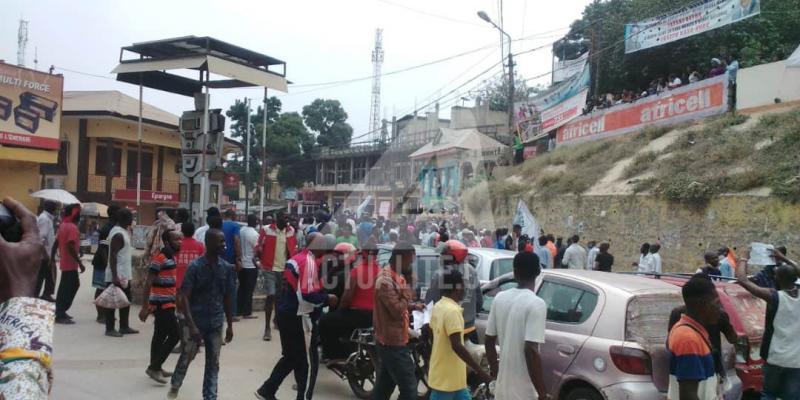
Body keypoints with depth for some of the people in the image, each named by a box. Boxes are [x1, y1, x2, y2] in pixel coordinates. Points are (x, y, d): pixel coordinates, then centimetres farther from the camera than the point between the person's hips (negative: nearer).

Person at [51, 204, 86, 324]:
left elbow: (56, 243, 15)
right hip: (70, 264, -10)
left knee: (74, 285, 19)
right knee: (67, 288, -3)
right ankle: (60, 315, 2)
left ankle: (60, 311, 23)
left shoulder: (63, 225, 11)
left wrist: (52, 258, 22)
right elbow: (71, 247, -25)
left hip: (65, 262, 10)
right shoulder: (72, 227, -18)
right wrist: (80, 263, -23)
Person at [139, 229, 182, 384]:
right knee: (175, 335, -10)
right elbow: (148, 284, -19)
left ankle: (155, 368, 25)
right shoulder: (160, 259, -17)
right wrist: (144, 308, -21)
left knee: (160, 336, 15)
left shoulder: (171, 257, 11)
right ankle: (154, 367, -3)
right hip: (162, 304, -9)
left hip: (167, 303, 9)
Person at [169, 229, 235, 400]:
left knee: (213, 363, 7)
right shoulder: (195, 266, -13)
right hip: (196, 322, -3)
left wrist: (230, 325, 8)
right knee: (187, 357, 10)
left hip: (216, 324, 3)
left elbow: (228, 298, 8)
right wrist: (191, 325, -21)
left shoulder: (227, 268, 0)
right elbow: (184, 298, -14)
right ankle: (175, 385, 37)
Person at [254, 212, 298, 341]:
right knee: (271, 295, -11)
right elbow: (259, 247, -4)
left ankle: (277, 319, 41)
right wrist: (257, 260, -16)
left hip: (285, 269, 4)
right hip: (270, 268, -4)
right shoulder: (266, 230, -6)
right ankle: (267, 328, -5)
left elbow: (294, 249, 11)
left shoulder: (291, 231, 4)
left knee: (281, 296, 16)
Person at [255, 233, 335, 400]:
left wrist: (323, 298, 13)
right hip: (299, 318, -10)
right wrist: (327, 298, -9)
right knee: (309, 362, 1)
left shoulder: (296, 259, 12)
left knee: (291, 358, 22)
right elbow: (309, 294, -24)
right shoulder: (310, 261, -17)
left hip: (286, 314, 10)